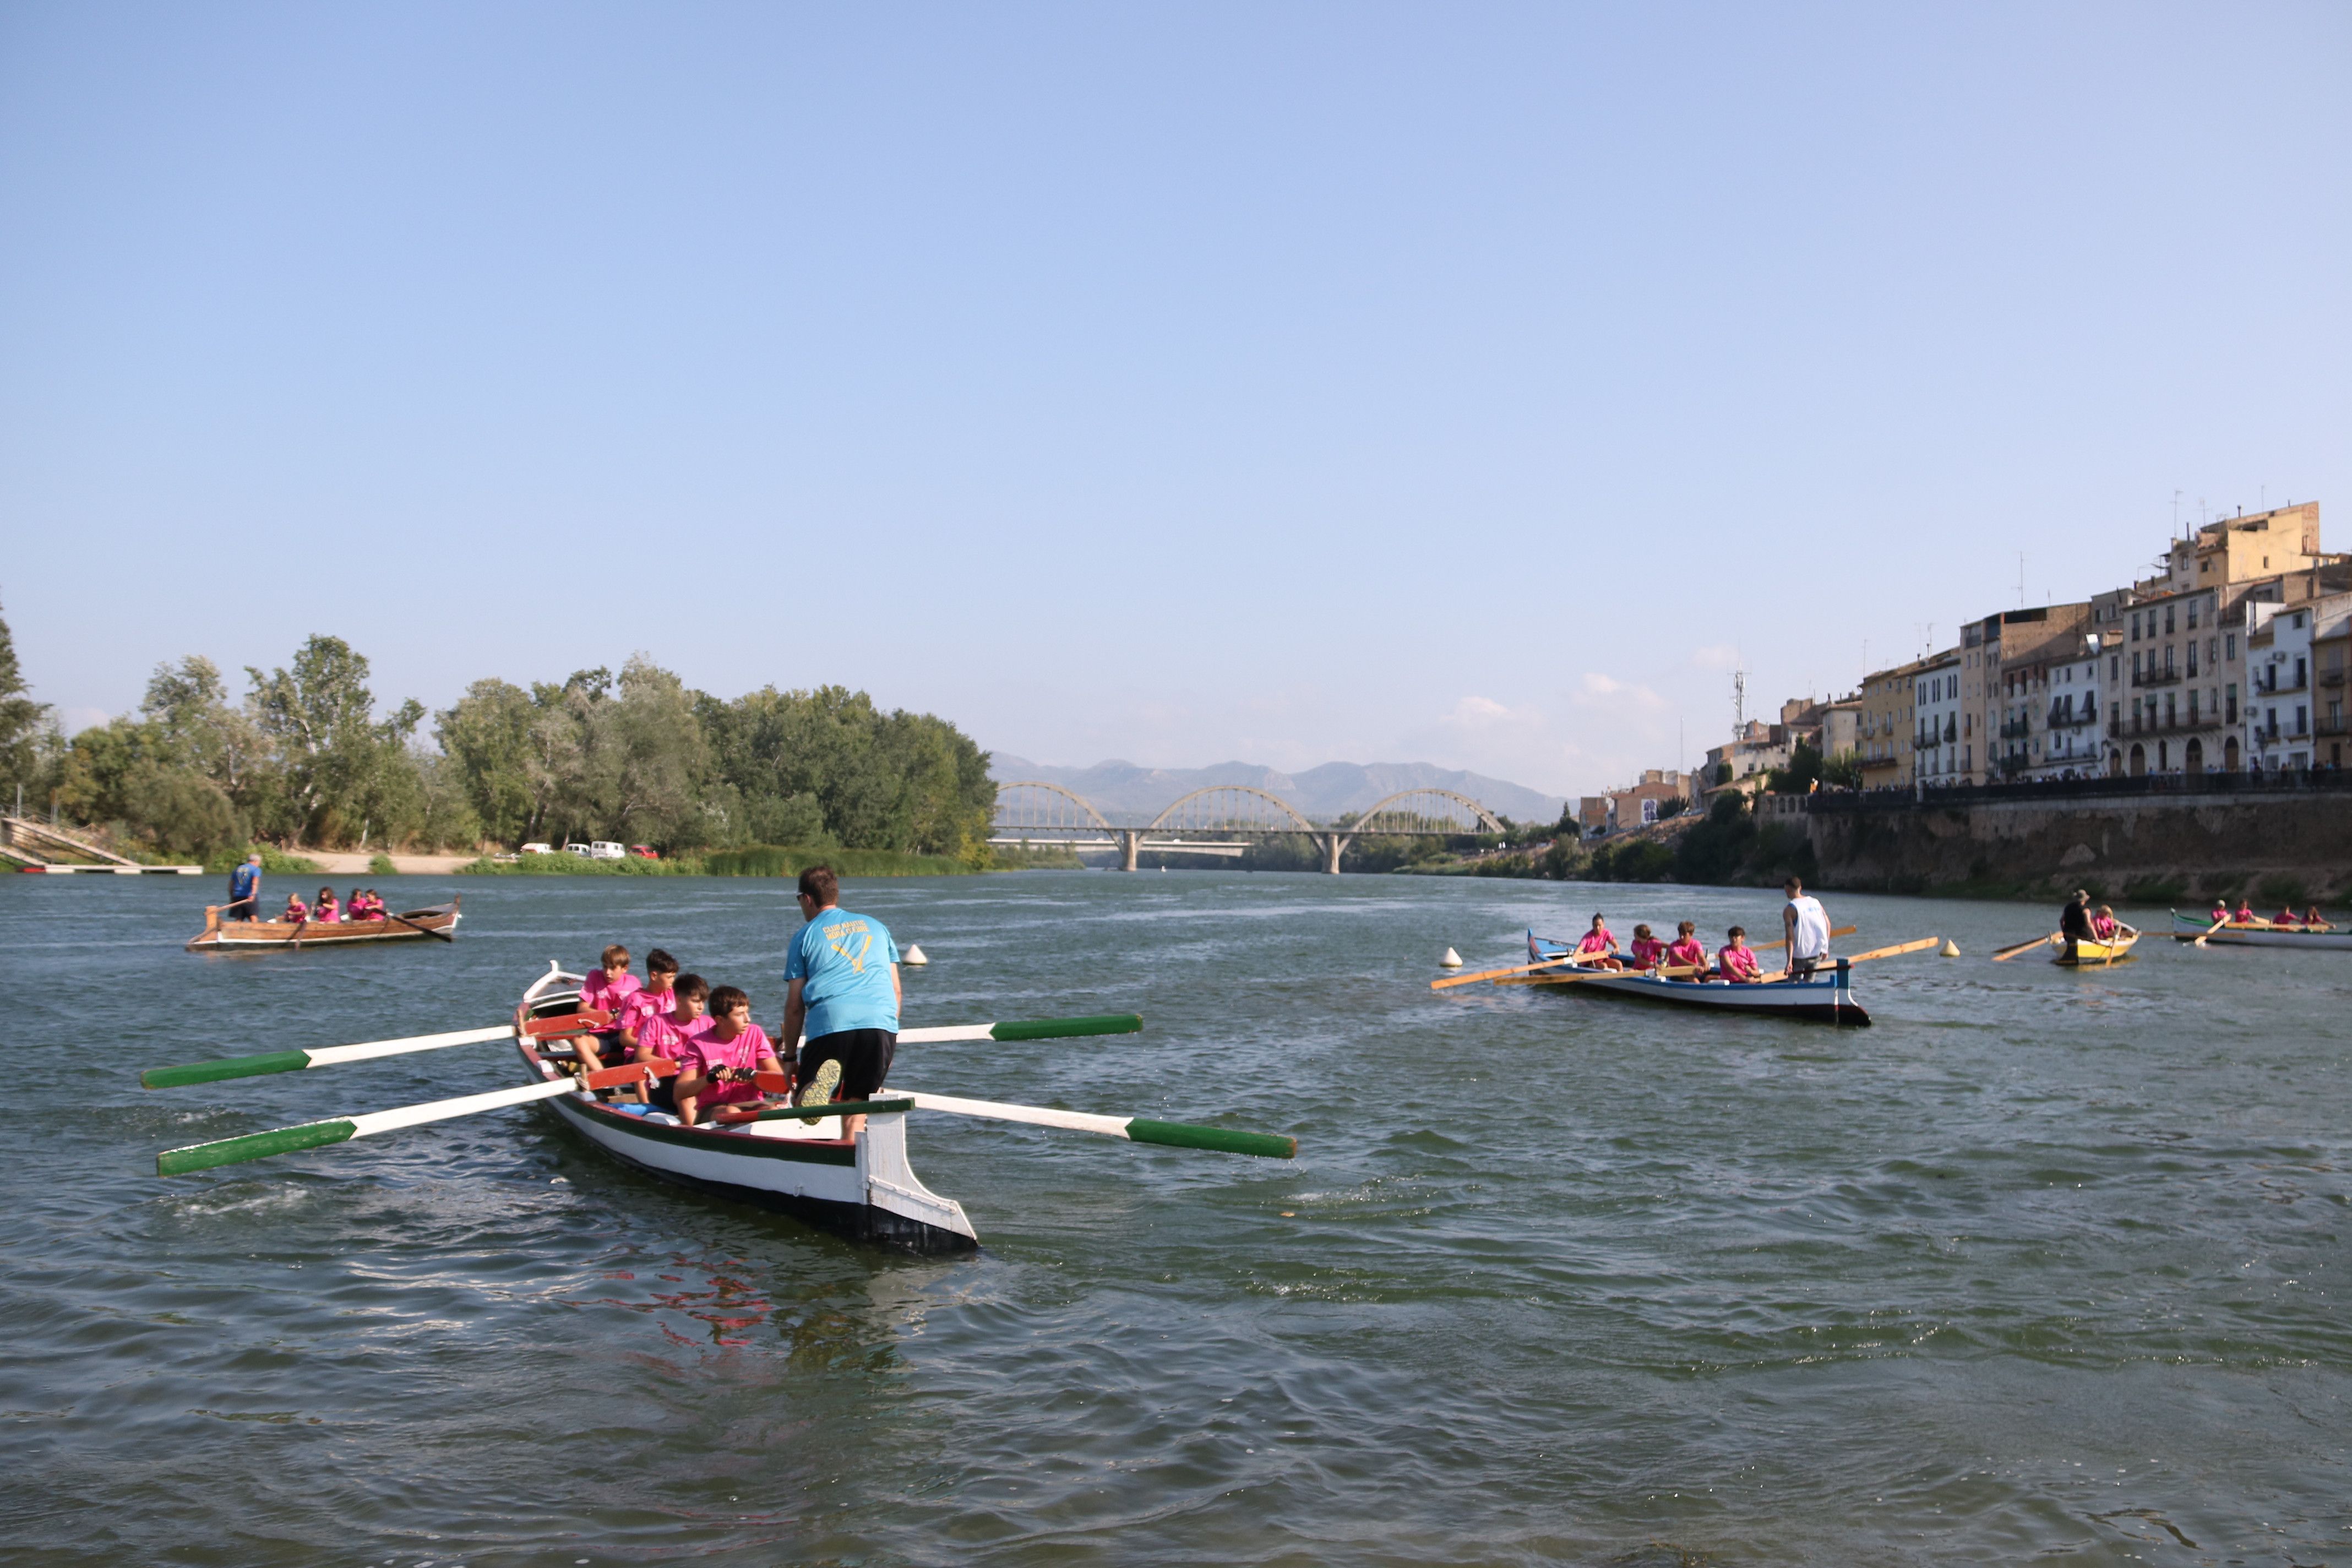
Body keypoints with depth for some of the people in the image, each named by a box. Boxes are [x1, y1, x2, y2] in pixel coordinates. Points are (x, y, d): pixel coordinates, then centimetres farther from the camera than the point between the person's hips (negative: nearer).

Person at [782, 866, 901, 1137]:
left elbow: (795, 1007, 11)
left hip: (831, 1023, -3)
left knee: (805, 1110, 7)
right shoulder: (876, 927, 25)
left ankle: (824, 1080, -24)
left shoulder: (805, 937, 16)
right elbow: (896, 990, 22)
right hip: (882, 1023, 3)